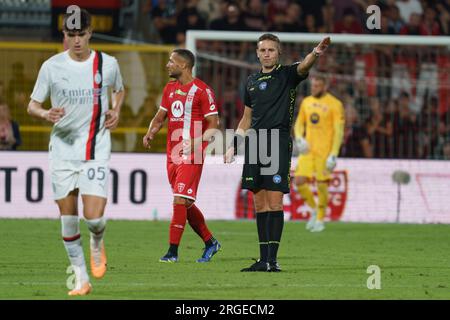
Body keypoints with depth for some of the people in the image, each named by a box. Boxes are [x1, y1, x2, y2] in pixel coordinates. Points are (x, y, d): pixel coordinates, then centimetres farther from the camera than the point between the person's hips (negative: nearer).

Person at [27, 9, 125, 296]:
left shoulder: (108, 64, -1)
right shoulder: (51, 67, -3)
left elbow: (119, 90, 21)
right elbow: (32, 105, 3)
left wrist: (116, 110, 1)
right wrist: (45, 114, -20)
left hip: (96, 150, -1)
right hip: (63, 148, 1)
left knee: (94, 217, -14)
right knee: (68, 219, 2)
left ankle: (97, 244, 23)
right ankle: (81, 280, 16)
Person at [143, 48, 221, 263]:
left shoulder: (202, 90, -9)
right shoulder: (170, 89, 14)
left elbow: (213, 124, -9)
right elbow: (160, 117, 20)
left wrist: (196, 142, -22)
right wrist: (150, 133, 0)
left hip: (191, 156, -8)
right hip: (172, 154, 8)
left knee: (180, 200, -13)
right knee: (185, 204, 12)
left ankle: (173, 252, -12)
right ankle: (210, 242, 26)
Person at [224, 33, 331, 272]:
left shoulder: (287, 74, 2)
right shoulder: (252, 81, 18)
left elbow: (303, 67, -21)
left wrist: (316, 53, -43)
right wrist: (233, 146, 18)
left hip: (278, 143, -6)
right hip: (255, 145, 6)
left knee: (274, 203, -10)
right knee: (260, 204, 6)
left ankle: (272, 259, -10)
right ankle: (263, 259, 8)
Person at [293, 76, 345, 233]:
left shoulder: (334, 104, -7)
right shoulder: (306, 102, 10)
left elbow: (339, 131, -9)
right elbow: (299, 123, 18)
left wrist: (334, 155, -16)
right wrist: (299, 138, -3)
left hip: (324, 151, -5)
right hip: (308, 149, 5)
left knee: (321, 185, -2)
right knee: (299, 181, -6)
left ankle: (320, 220, 15)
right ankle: (314, 209, 17)